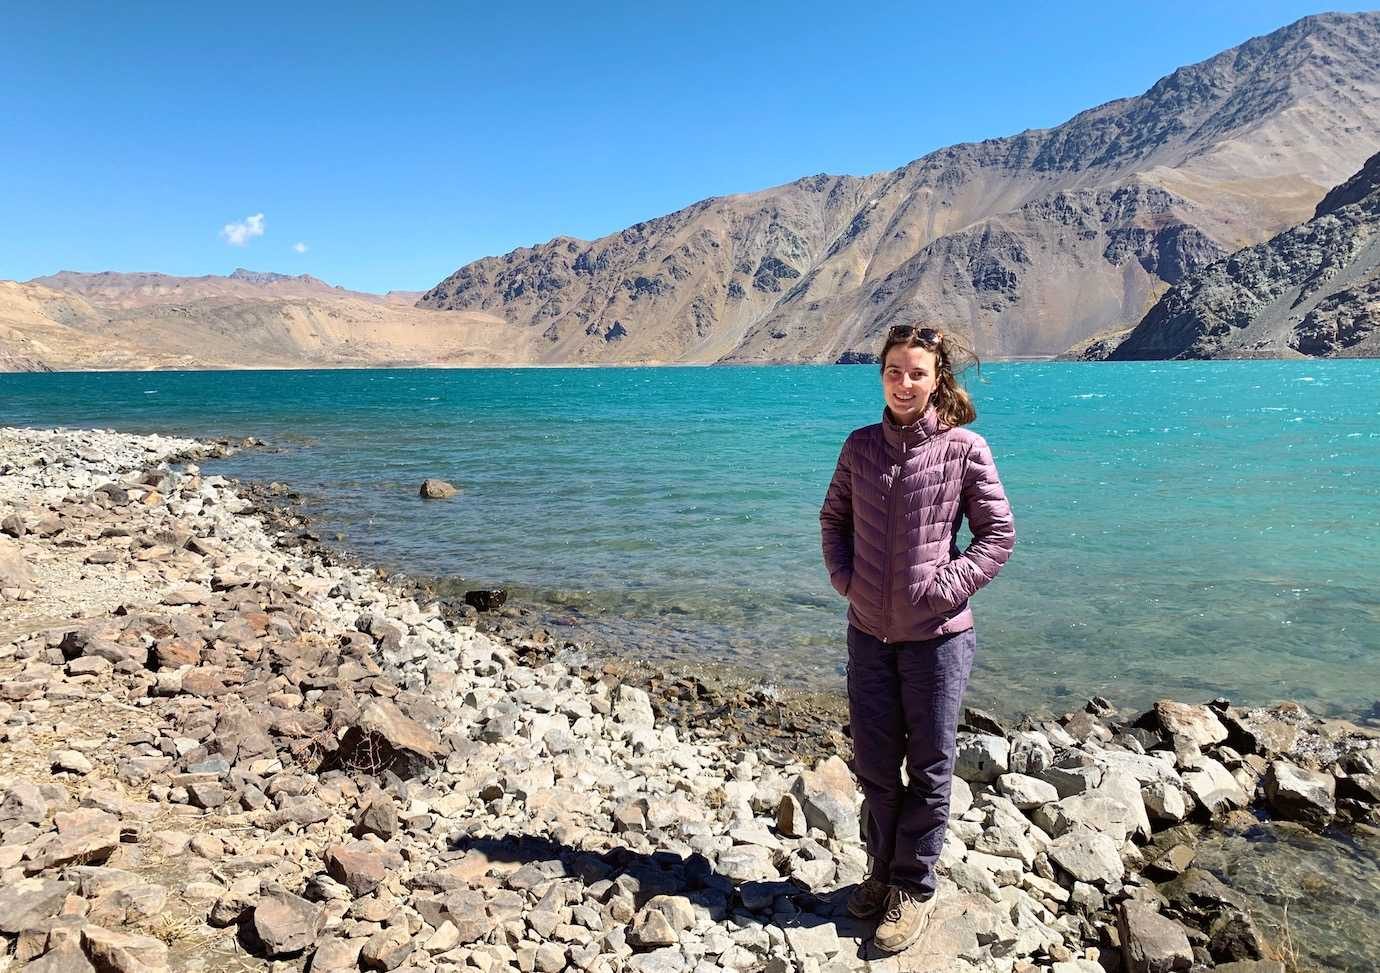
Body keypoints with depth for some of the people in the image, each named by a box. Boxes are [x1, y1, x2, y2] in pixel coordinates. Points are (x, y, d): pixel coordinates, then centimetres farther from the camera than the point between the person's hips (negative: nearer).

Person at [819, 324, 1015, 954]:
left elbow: (999, 533, -4)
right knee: (874, 764, 14)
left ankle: (915, 889, 26)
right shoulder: (861, 446, 3)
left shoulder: (964, 448, -8)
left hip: (937, 634, -3)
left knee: (928, 767, 9)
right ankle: (884, 871, 35)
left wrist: (944, 587, -12)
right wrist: (843, 577, 0)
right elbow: (833, 518, 14)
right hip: (868, 631, 4)